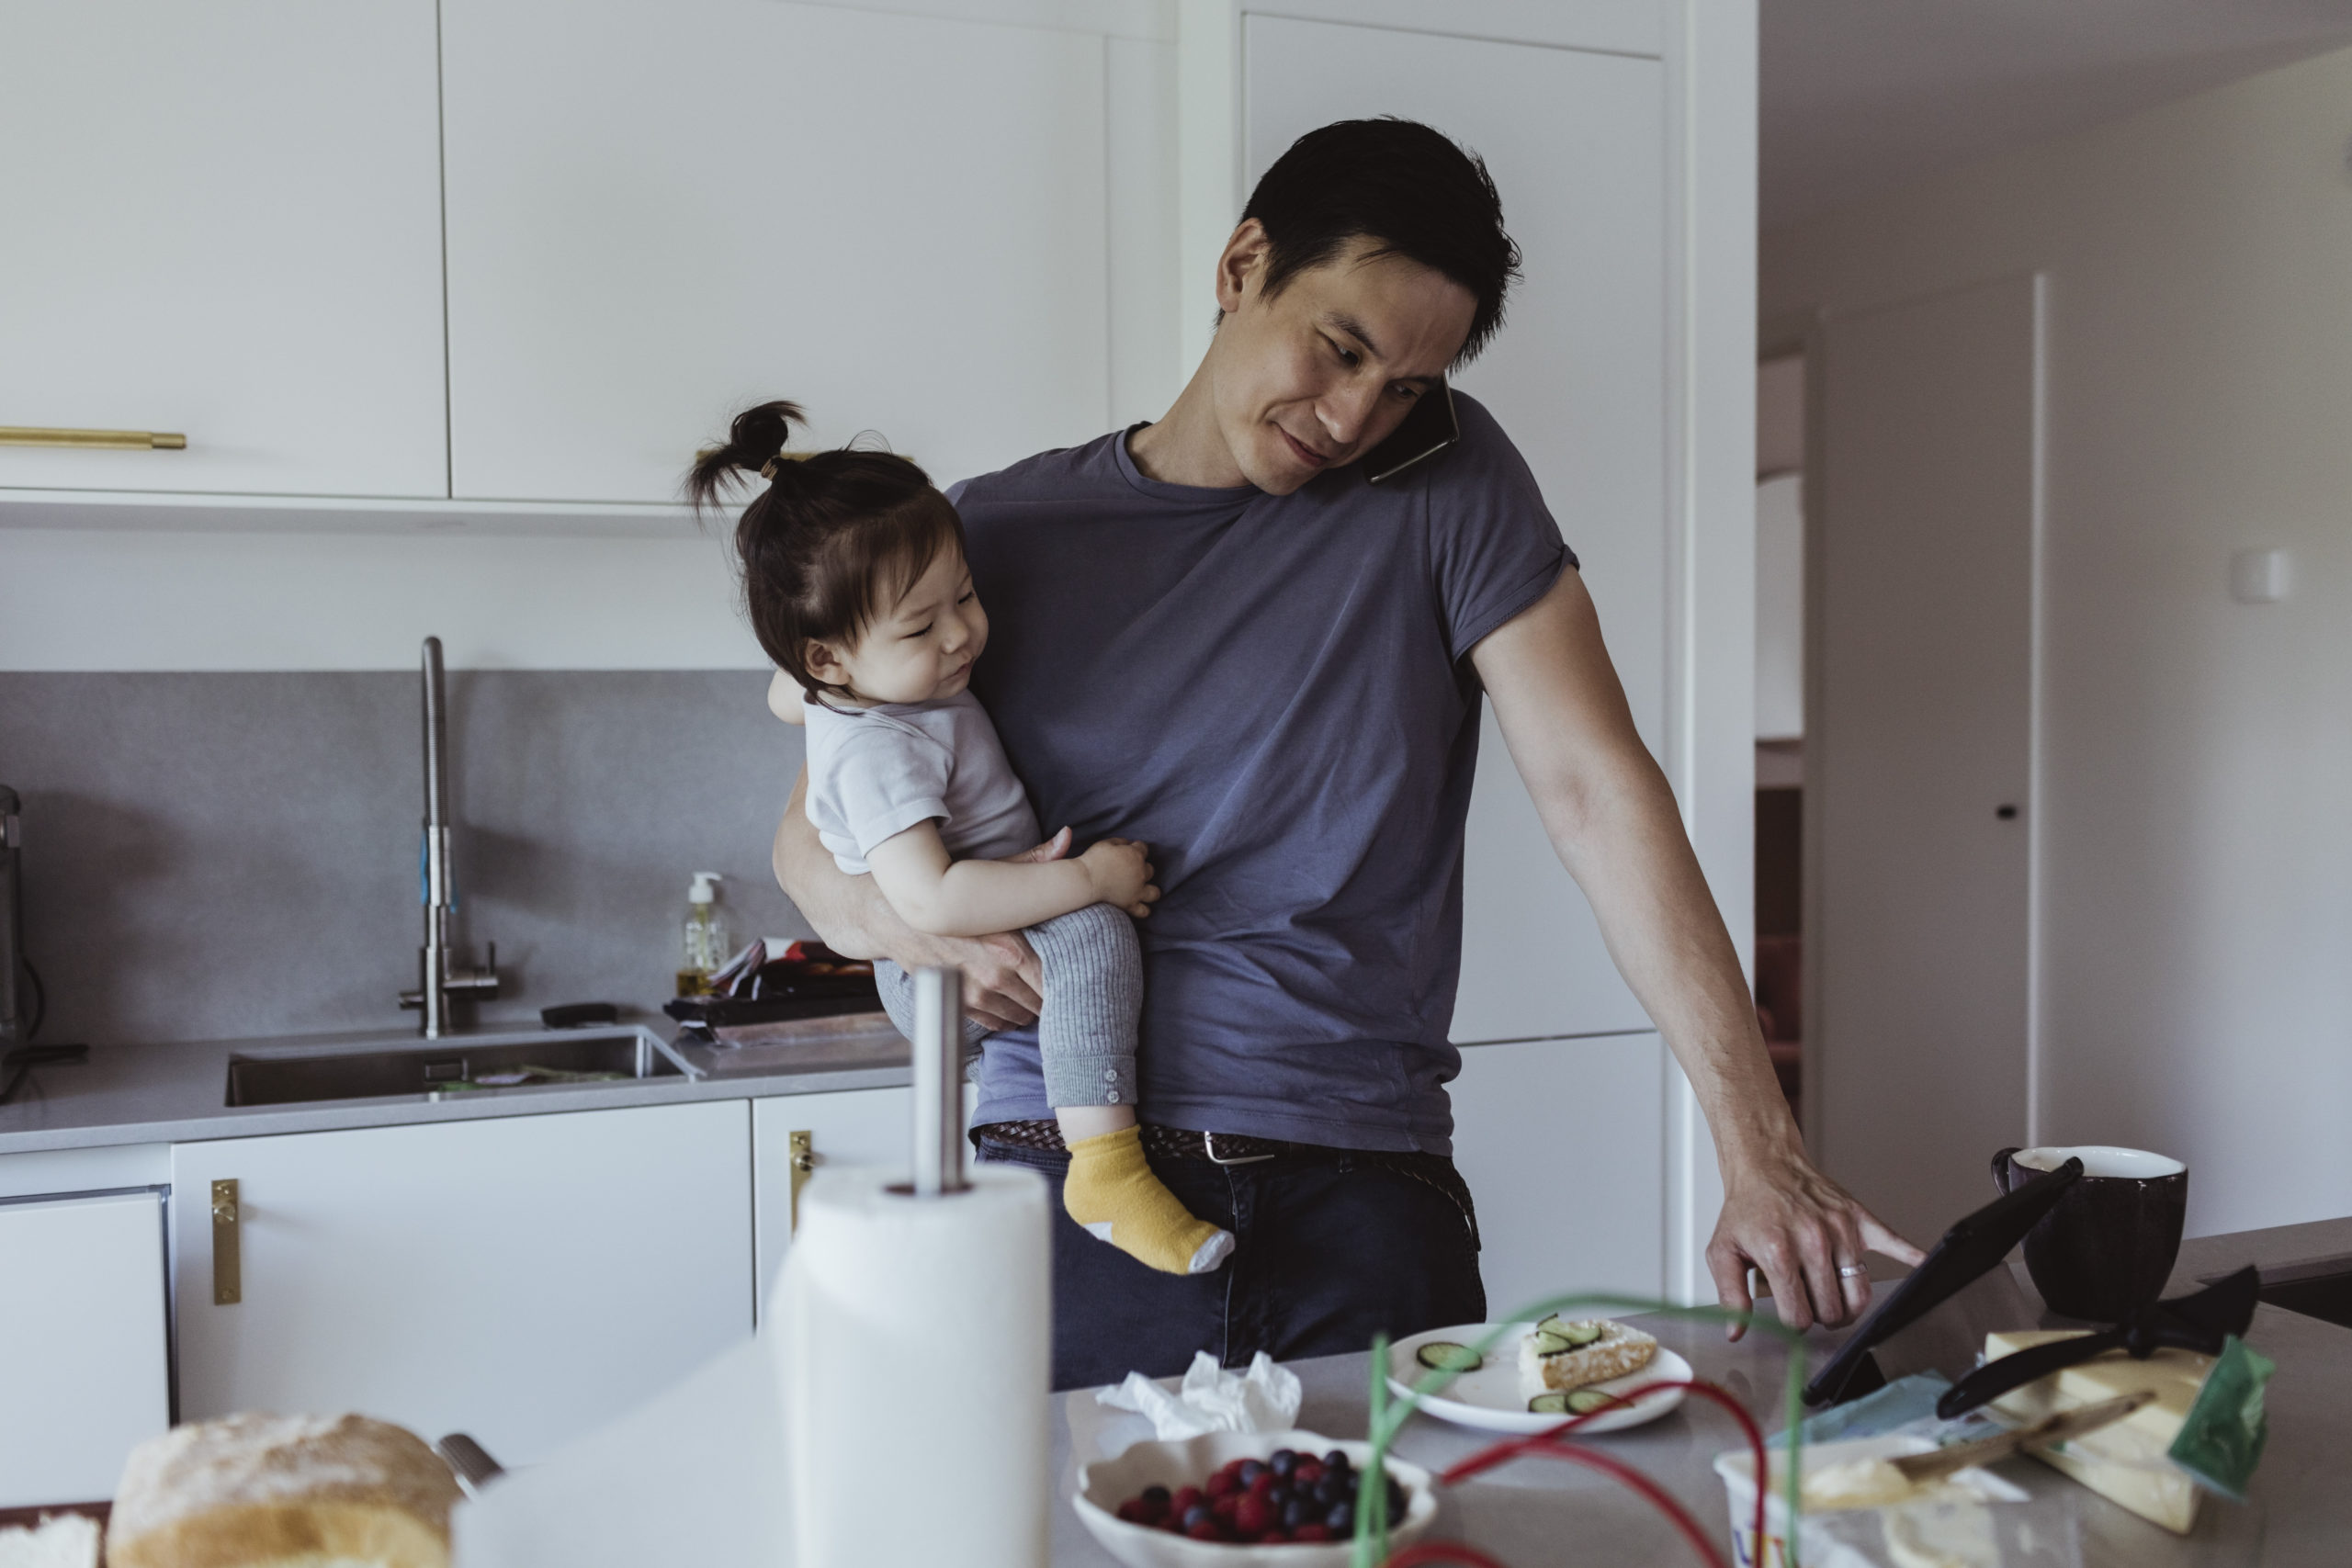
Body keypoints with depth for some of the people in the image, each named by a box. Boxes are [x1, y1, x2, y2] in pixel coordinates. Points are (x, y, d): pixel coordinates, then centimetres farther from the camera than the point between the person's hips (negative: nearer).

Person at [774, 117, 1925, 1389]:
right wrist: (927, 931, -12)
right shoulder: (999, 535, 3)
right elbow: (811, 841, 11)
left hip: (1364, 1193, 0)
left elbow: (1597, 791, -7)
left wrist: (1758, 1148, -14)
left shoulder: (1447, 490, 1)